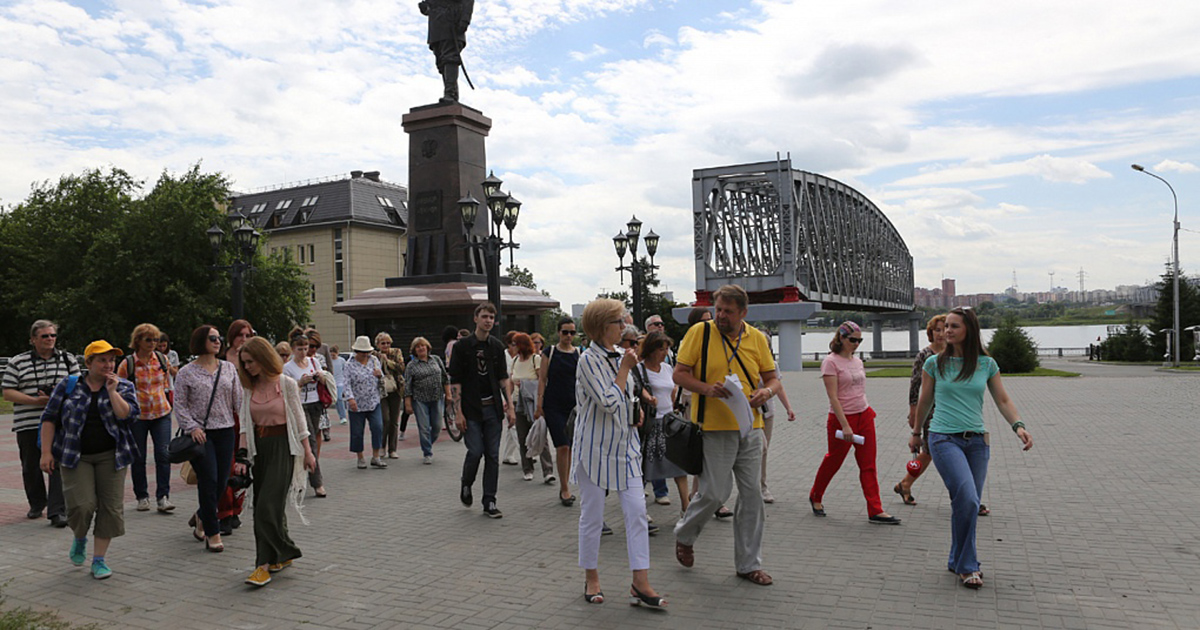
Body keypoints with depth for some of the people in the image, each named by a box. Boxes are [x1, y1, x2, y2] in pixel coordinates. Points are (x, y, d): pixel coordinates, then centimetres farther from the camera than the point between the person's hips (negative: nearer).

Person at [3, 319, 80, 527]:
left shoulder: (68, 360, 9)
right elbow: (8, 393, 1)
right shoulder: (17, 362, 6)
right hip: (28, 424, 1)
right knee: (31, 467, 11)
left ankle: (58, 512, -10)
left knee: (59, 465, -10)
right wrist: (36, 401, -12)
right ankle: (37, 504, 33)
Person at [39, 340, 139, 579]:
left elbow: (128, 416, -10)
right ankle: (79, 539, 22)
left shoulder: (124, 387, 4)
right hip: (76, 456, -1)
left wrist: (112, 391, -14)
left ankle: (99, 559, 11)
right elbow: (49, 418, 5)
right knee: (82, 504, -12)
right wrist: (46, 452, -2)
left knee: (110, 506, -2)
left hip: (110, 456, 1)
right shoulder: (68, 386, 4)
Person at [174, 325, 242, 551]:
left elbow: (238, 399, 10)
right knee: (208, 481, -7)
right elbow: (180, 405, -1)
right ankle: (212, 534, 4)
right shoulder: (186, 373, 0)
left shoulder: (229, 368, 9)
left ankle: (201, 517, 33)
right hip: (200, 434, -4)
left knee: (222, 482, 5)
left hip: (226, 431, 4)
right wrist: (192, 427, -12)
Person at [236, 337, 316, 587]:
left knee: (267, 506, -12)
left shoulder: (286, 383, -6)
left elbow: (299, 419, -2)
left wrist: (308, 452, 0)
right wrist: (242, 453, -3)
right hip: (260, 449, 6)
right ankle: (282, 555, 22)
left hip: (283, 447, -6)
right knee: (262, 507, 7)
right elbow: (245, 423, 8)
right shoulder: (249, 388, 8)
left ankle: (265, 565, -5)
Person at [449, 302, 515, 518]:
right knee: (475, 451, -8)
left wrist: (509, 406, 3)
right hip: (471, 409, -4)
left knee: (493, 455, 3)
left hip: (493, 408, 4)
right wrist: (459, 412, -11)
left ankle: (489, 502, 11)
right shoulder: (463, 346, -3)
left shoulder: (497, 346, 9)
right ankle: (466, 486, 21)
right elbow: (455, 381, -5)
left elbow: (503, 378, 12)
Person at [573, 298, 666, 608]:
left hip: (624, 445, 7)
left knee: (637, 511, 0)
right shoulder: (589, 359, -14)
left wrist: (635, 410, 9)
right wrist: (625, 368, -15)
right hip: (596, 446, -7)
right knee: (592, 515, 5)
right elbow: (608, 402, -22)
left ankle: (640, 584, 5)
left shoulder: (619, 356, 9)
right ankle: (591, 579, 23)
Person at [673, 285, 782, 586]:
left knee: (752, 495, 6)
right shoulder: (700, 332, -4)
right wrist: (706, 389, -21)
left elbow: (773, 379, 12)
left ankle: (749, 563, 19)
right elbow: (679, 374, -4)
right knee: (715, 493, -3)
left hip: (750, 428, 4)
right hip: (714, 428, -4)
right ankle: (684, 534, 27)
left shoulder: (757, 338, 7)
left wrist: (766, 392, -11)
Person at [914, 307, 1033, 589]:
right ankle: (967, 566, -4)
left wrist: (1018, 426, -11)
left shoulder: (987, 364, 6)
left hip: (977, 441, 3)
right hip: (945, 439, -3)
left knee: (968, 504, 7)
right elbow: (925, 402, 12)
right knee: (967, 499, -19)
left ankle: (957, 561, 26)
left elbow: (1003, 400, 6)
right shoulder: (935, 363, 1)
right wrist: (916, 432, 21)